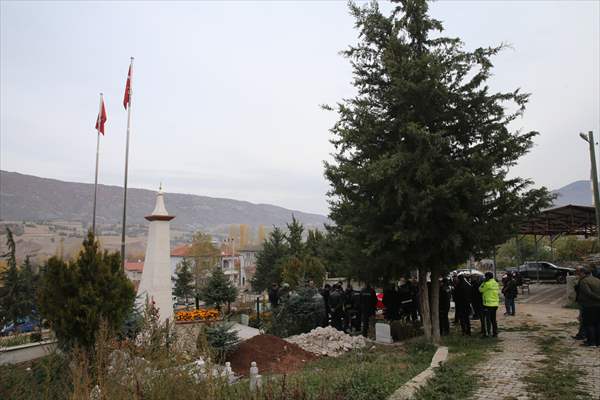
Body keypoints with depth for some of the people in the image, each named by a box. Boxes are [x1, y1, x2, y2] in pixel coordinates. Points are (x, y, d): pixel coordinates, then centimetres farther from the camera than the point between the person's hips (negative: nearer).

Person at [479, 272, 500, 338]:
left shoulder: (487, 284, -15)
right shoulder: (496, 283, 8)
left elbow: (481, 289, -2)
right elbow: (498, 292, 13)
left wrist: (484, 282, 4)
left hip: (488, 304, -7)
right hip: (495, 304, 7)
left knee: (487, 319, 0)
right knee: (493, 319, 16)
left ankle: (488, 333, 2)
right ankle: (495, 333, 20)